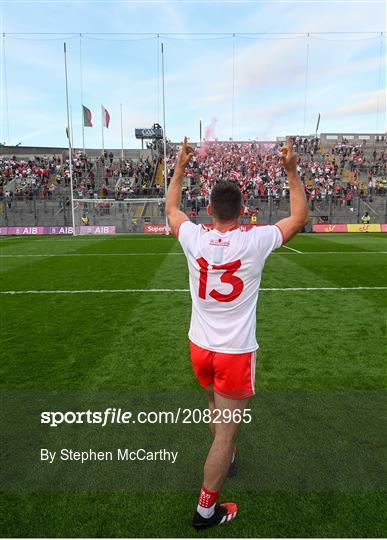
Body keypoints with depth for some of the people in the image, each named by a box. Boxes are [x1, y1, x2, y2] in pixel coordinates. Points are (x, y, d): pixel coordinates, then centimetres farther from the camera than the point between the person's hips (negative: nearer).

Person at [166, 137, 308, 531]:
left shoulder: (194, 238, -10)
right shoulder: (255, 241, -16)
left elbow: (171, 210, 13)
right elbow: (300, 218, 2)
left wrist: (180, 168, 20)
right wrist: (292, 172, 6)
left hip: (200, 347, 5)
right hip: (236, 352, -4)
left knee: (216, 407, 30)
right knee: (227, 429, 10)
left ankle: (224, 461, 55)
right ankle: (206, 509, 25)